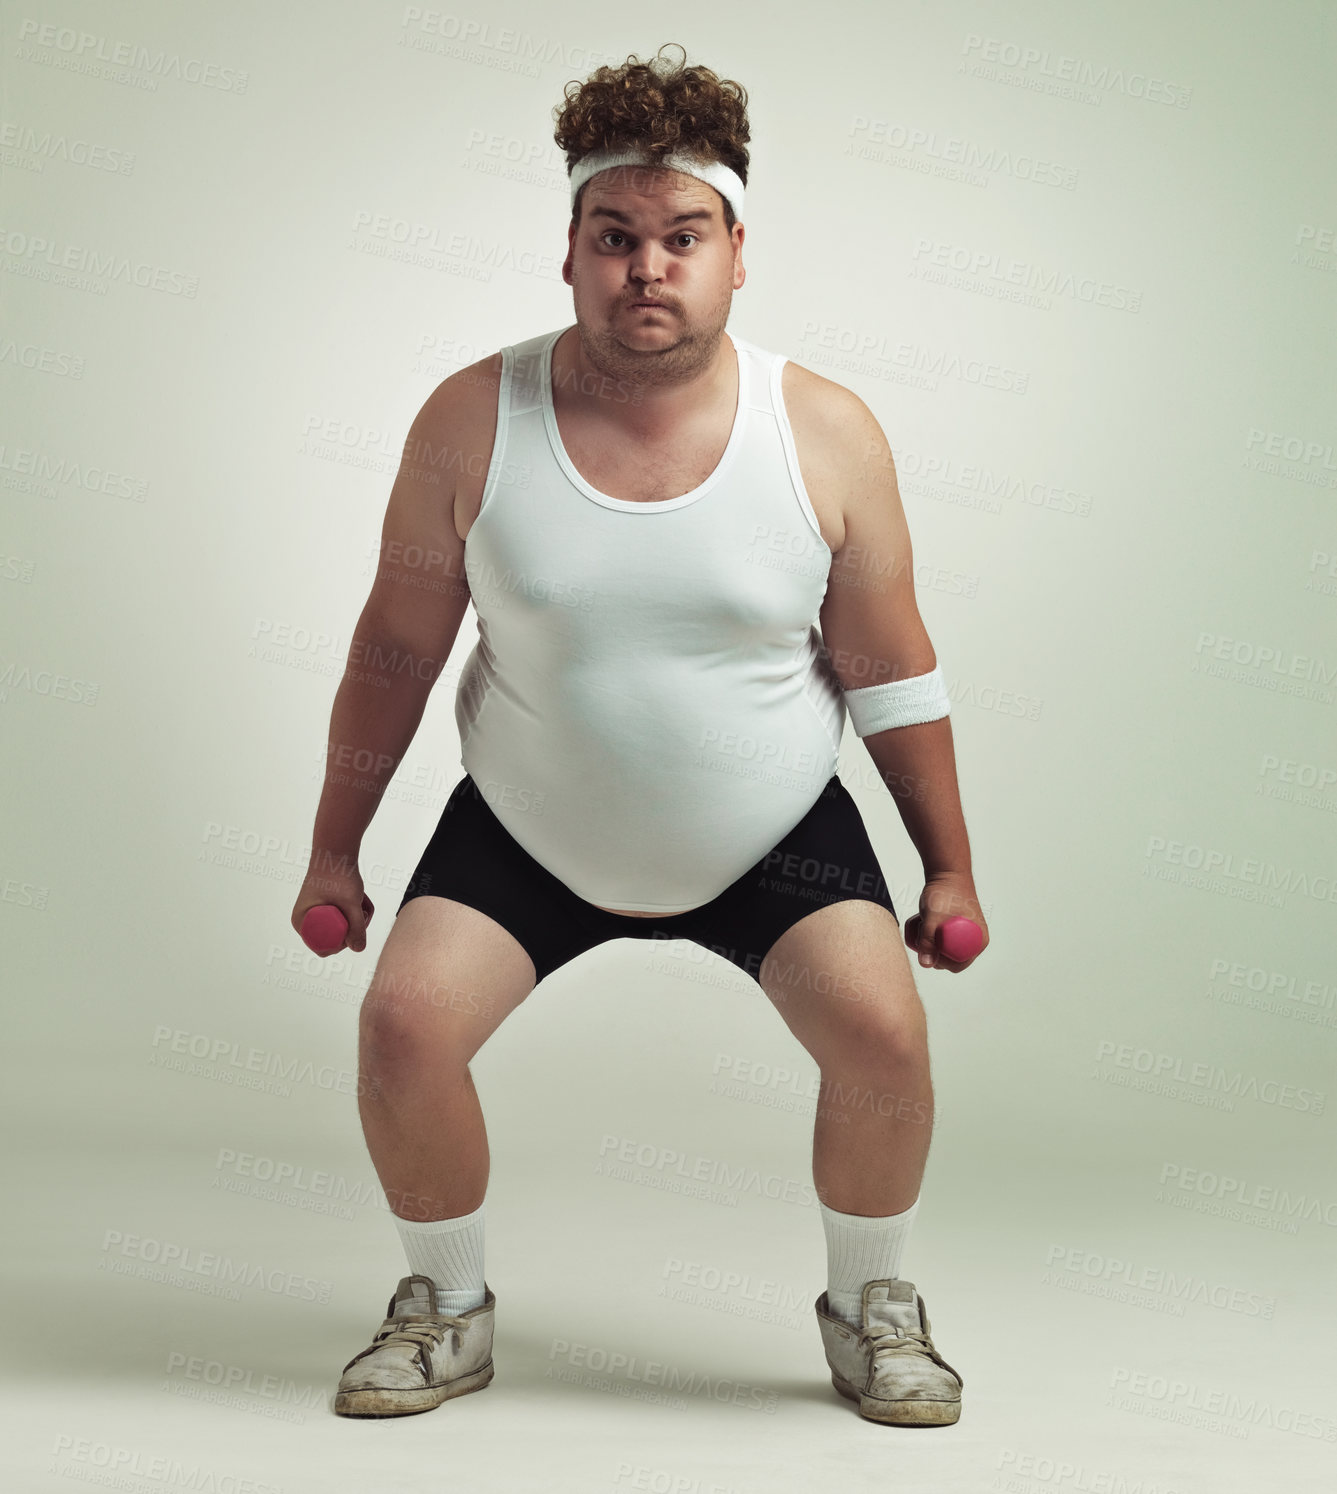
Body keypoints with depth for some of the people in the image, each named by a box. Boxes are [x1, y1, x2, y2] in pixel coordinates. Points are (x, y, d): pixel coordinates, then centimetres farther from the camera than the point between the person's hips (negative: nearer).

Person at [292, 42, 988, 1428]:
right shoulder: (473, 420, -12)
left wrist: (949, 867, 0)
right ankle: (448, 1312, 13)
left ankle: (869, 1311, 12)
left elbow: (890, 672, -4)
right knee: (403, 1020, -14)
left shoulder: (826, 430, -12)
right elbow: (396, 649, -3)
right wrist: (333, 850, 1)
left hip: (778, 832, 0)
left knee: (882, 1030, -17)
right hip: (527, 832, 1)